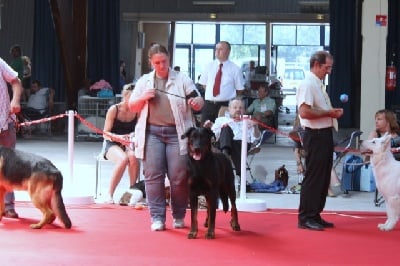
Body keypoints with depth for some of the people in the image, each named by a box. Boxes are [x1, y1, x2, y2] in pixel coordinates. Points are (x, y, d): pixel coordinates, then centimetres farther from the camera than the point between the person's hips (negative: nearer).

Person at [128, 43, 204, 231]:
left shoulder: (182, 79, 6)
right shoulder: (144, 81, 13)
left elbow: (199, 101, 2)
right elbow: (132, 107, 16)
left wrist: (197, 102, -22)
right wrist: (143, 97, -4)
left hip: (176, 133, -2)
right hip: (152, 133, 2)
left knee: (179, 177, -3)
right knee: (153, 175, -3)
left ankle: (179, 216, 12)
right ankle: (157, 217, 3)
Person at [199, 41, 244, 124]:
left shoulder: (235, 69, 0)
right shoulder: (209, 66, 9)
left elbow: (239, 89, 4)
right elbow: (203, 84, 17)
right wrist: (210, 94, 6)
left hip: (225, 105, -3)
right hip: (209, 104, 3)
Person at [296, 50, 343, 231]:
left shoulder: (319, 84, 17)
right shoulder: (308, 84, -14)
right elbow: (304, 112, -25)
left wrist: (333, 113, 10)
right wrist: (329, 113, -17)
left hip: (325, 134, 10)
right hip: (315, 136, -10)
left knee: (323, 178, 13)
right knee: (313, 177, -7)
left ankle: (315, 216, 21)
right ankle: (305, 218, -1)